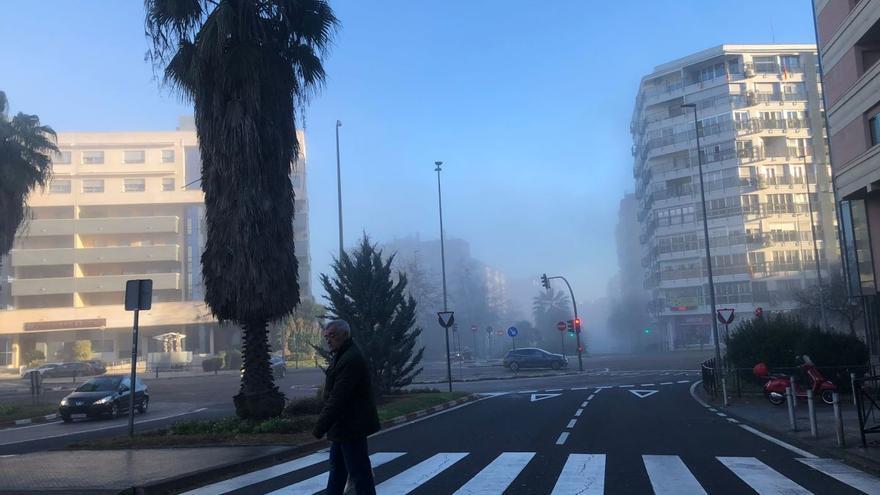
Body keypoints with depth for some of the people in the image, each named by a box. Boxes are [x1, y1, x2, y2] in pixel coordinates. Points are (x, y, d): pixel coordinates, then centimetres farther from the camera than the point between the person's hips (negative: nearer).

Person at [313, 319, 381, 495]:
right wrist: (323, 424, 16)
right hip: (343, 426, 11)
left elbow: (338, 398, -26)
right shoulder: (340, 356, 12)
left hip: (351, 426, -11)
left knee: (359, 473, -1)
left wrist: (320, 427, -24)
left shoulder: (351, 359, -23)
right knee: (337, 467, 20)